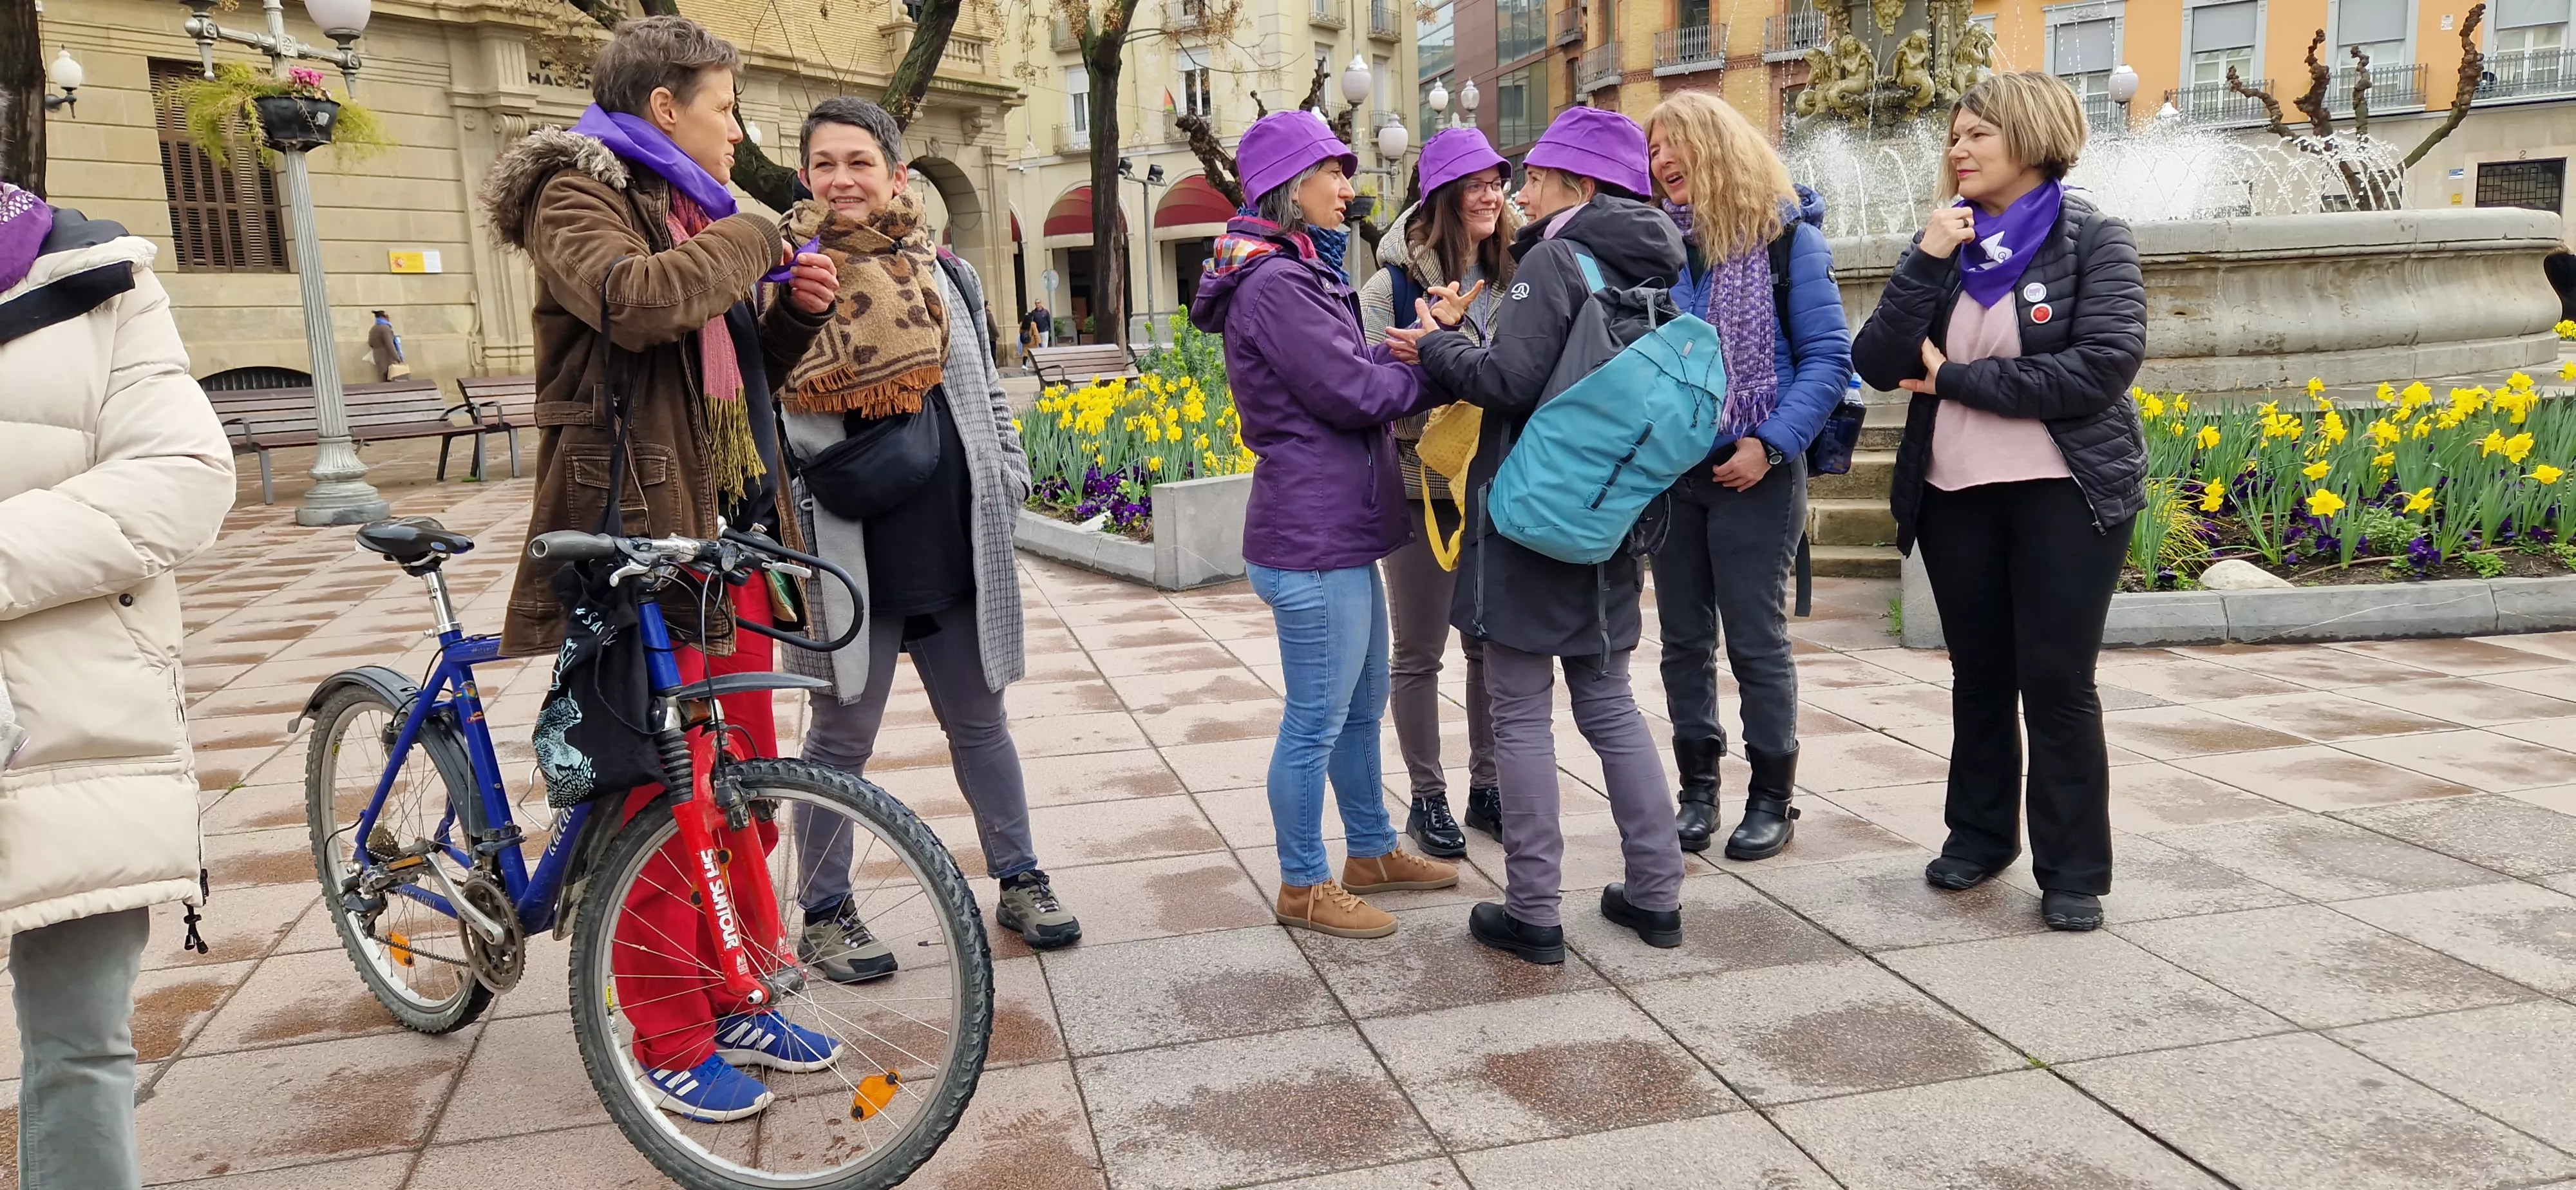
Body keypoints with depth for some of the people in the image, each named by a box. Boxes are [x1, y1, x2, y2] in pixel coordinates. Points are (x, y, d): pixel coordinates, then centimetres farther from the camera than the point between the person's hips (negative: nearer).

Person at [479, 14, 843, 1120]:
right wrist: (751, 238, -13)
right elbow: (638, 300, -28)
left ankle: (733, 1002, 26)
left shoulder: (694, 212, 22)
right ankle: (668, 1042, 11)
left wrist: (794, 315, 7)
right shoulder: (580, 194, -5)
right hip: (642, 537, -9)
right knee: (665, 799, -3)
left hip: (728, 532, 9)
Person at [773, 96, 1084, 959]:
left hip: (956, 548, 4)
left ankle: (1019, 881, 30)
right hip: (849, 557, -3)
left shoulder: (949, 277, 9)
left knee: (980, 724, 15)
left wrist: (1006, 482, 5)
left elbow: (989, 394, 18)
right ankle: (825, 912, 24)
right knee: (840, 739, 8)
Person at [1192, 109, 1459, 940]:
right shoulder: (1274, 287, -17)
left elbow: (1355, 369, 14)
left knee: (1362, 705, 20)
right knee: (1317, 721, 1)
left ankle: (1371, 852, 35)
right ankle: (1303, 888, 15)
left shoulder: (1304, 275, 17)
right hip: (1312, 537, -11)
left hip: (1342, 531, 11)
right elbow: (1355, 393, -19)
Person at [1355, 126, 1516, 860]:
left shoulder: (1511, 280, 6)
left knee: (1494, 644, 12)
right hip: (1422, 486, -4)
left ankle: (1486, 786, 26)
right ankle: (1426, 798, 18)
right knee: (1419, 653, 6)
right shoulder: (1395, 283, -7)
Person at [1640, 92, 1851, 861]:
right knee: (1684, 639, 10)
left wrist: (1771, 444, -18)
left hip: (1753, 472, -4)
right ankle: (1698, 788, 23)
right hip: (1671, 469, 5)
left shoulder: (1786, 236, -5)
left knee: (1756, 639, 3)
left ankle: (1772, 798, 17)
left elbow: (1828, 357, -7)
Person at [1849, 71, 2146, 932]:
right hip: (1954, 495, 4)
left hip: (2065, 492, -4)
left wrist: (1956, 380, -14)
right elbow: (1879, 366, -3)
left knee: (2056, 680, -2)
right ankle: (1980, 835, 28)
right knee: (1980, 674, 13)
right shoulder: (1944, 241, 7)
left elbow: (2105, 364, -19)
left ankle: (2074, 871, 10)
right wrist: (1928, 263, -14)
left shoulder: (2092, 238, -4)